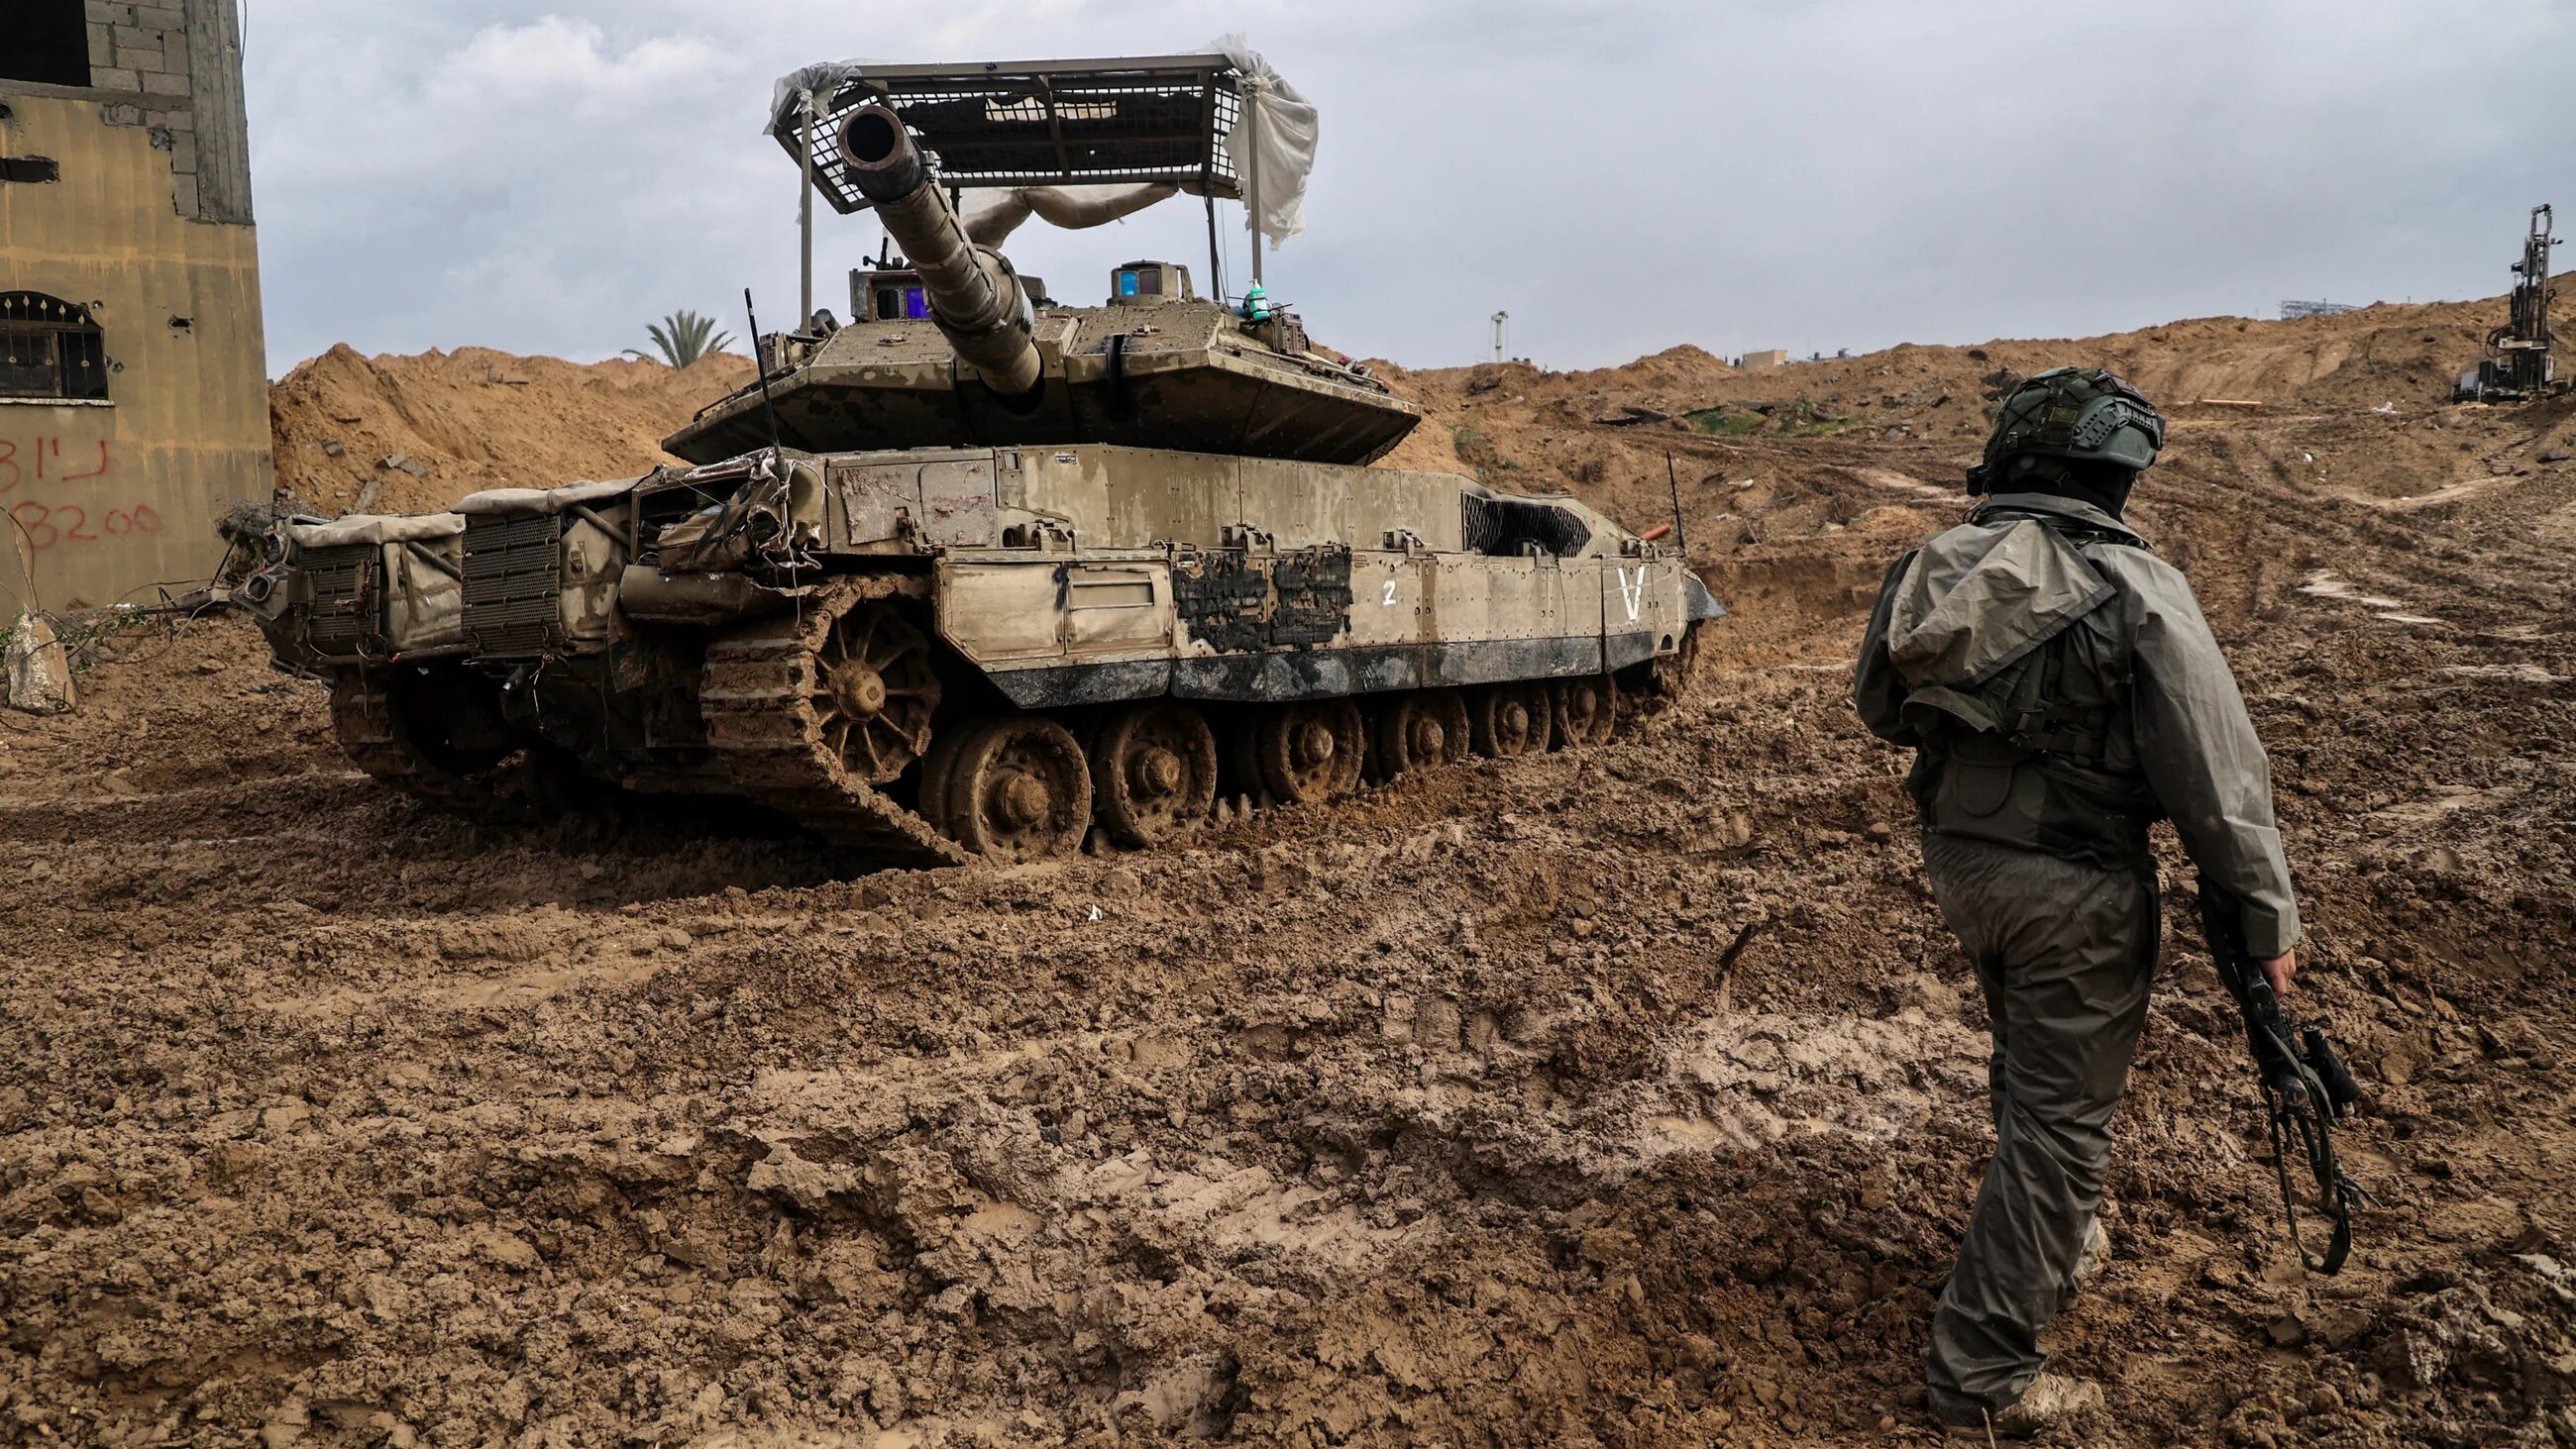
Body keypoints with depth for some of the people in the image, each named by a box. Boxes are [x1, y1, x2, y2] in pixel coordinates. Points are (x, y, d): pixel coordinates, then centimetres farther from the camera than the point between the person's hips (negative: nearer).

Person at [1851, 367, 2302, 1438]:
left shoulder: (1934, 571, -4)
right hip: (2074, 889, -6)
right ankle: (1982, 1373, 12)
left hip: (1957, 861, 6)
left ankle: (2057, 1244, 49)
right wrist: (2268, 920, -6)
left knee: (2029, 1066, 28)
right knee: (2060, 1120, 5)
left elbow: (1880, 709, 10)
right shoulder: (2135, 594, -18)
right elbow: (2218, 774, -14)